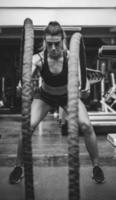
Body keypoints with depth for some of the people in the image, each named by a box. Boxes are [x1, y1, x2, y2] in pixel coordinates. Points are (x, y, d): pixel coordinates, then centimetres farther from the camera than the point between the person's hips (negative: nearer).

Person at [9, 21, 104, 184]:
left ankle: (96, 165, 7)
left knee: (86, 126, -17)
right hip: (44, 96, 1)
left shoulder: (70, 57, -30)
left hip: (67, 95, 0)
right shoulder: (38, 59, -28)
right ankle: (19, 166, 7)